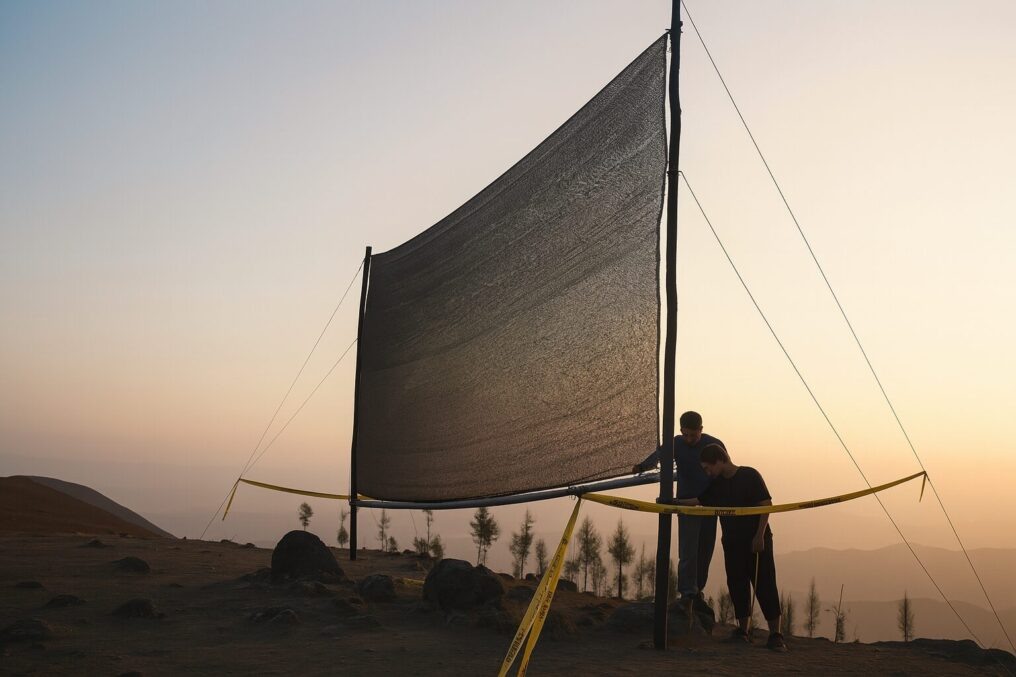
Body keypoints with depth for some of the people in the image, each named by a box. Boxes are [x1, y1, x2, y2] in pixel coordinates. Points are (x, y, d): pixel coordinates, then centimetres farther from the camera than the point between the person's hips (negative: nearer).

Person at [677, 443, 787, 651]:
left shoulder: (750, 476, -9)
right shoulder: (716, 484, 9)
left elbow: (766, 505, -12)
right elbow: (698, 501, 17)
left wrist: (759, 536, -16)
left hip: (757, 541, -6)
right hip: (732, 542, 6)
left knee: (765, 585, -8)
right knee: (737, 585, 4)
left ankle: (775, 635, -8)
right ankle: (743, 631, 13)